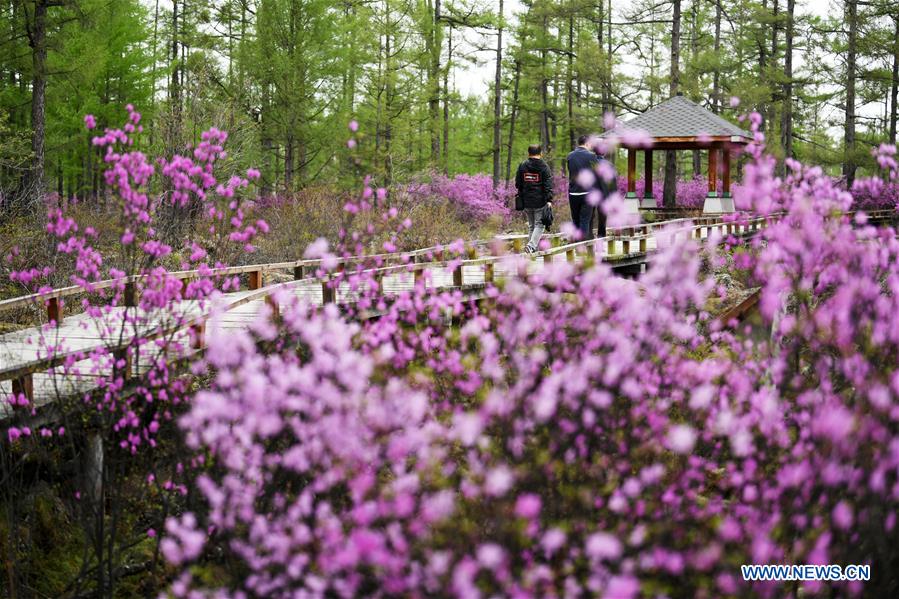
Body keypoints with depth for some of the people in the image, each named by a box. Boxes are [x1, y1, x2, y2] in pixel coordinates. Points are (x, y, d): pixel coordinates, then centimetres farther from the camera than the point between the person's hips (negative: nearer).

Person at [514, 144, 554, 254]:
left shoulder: (522, 166, 7)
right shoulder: (544, 167, -4)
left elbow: (518, 184, 12)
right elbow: (548, 185, -9)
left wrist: (521, 197, 22)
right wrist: (549, 200, -11)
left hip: (526, 201, 4)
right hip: (540, 201, -4)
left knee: (531, 225, 14)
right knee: (539, 225, -1)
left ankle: (532, 246, 13)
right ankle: (532, 245, -19)